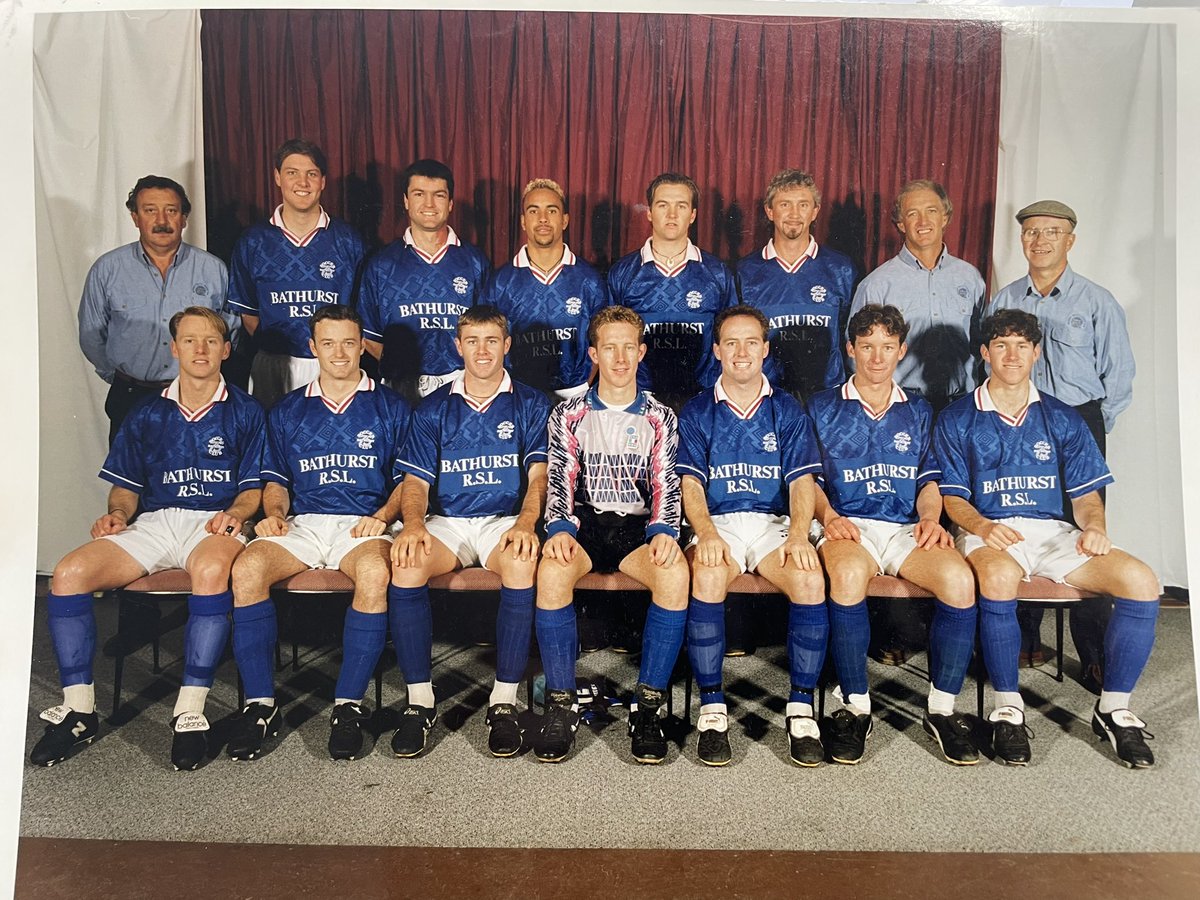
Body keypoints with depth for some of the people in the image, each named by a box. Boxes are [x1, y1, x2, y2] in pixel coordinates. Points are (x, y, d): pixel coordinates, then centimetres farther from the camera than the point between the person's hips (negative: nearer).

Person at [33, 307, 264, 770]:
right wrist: (118, 514, -2)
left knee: (211, 571, -39)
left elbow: (254, 488, 5)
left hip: (215, 523, -4)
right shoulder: (147, 414, 18)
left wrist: (234, 513, -15)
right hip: (153, 522, 4)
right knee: (69, 573, -21)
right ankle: (78, 709, -9)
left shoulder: (244, 412, 9)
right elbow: (126, 486, 19)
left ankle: (190, 711, -32)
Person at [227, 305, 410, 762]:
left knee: (375, 572, -37)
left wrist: (382, 516, -9)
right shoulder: (287, 411, 20)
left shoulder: (389, 407, 13)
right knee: (246, 569, -28)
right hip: (303, 521, 3)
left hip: (363, 523, -2)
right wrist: (274, 513, -1)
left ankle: (348, 705, -26)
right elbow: (276, 481, 21)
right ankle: (260, 703, -18)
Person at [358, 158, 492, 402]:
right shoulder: (382, 264, 6)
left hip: (461, 382, 0)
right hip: (401, 387, 0)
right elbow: (368, 335, 10)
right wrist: (397, 367, -2)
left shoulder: (475, 262, 7)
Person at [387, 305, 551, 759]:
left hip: (506, 519, -1)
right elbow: (415, 481, 6)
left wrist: (526, 523, -21)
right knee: (406, 564, -30)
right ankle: (419, 699, -19)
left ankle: (505, 700, -24)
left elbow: (538, 474, -1)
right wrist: (413, 523, -16)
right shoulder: (434, 408, 14)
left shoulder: (530, 405, 11)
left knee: (522, 564, -36)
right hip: (447, 521, 2)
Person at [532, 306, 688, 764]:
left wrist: (663, 531, -16)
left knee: (675, 572, -33)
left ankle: (648, 704, -22)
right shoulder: (569, 415, 13)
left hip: (638, 524, 0)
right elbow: (559, 482, 4)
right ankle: (561, 703, -21)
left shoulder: (660, 417, 14)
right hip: (586, 521, 0)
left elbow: (665, 485, 5)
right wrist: (560, 528, -17)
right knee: (552, 570, -34)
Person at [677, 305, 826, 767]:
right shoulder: (696, 412, 12)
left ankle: (802, 706, -18)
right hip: (717, 523, -1)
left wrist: (798, 534, -16)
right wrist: (706, 533, -20)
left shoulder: (788, 410, 14)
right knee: (707, 575, -34)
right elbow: (691, 484, 1)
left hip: (774, 523, 1)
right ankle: (712, 707, -23)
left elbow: (801, 481, 4)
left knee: (811, 577, -30)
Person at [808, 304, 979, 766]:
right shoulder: (823, 407, 16)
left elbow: (929, 481, 18)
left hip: (907, 528, 3)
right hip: (848, 525, -2)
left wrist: (930, 517, -4)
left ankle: (942, 707, -13)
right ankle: (854, 706, -22)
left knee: (959, 577, -31)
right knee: (848, 573, -39)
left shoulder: (918, 411, 24)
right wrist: (828, 516, -11)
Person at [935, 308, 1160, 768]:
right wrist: (982, 526, -18)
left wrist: (1094, 527, -10)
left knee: (1141, 581, -22)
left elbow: (1086, 493, 13)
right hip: (987, 530, -3)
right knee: (998, 575, -39)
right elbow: (953, 497, 3)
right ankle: (1008, 707, -21)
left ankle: (1114, 707, -5)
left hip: (1053, 531, 4)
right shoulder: (958, 419, 9)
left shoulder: (1062, 419, 17)